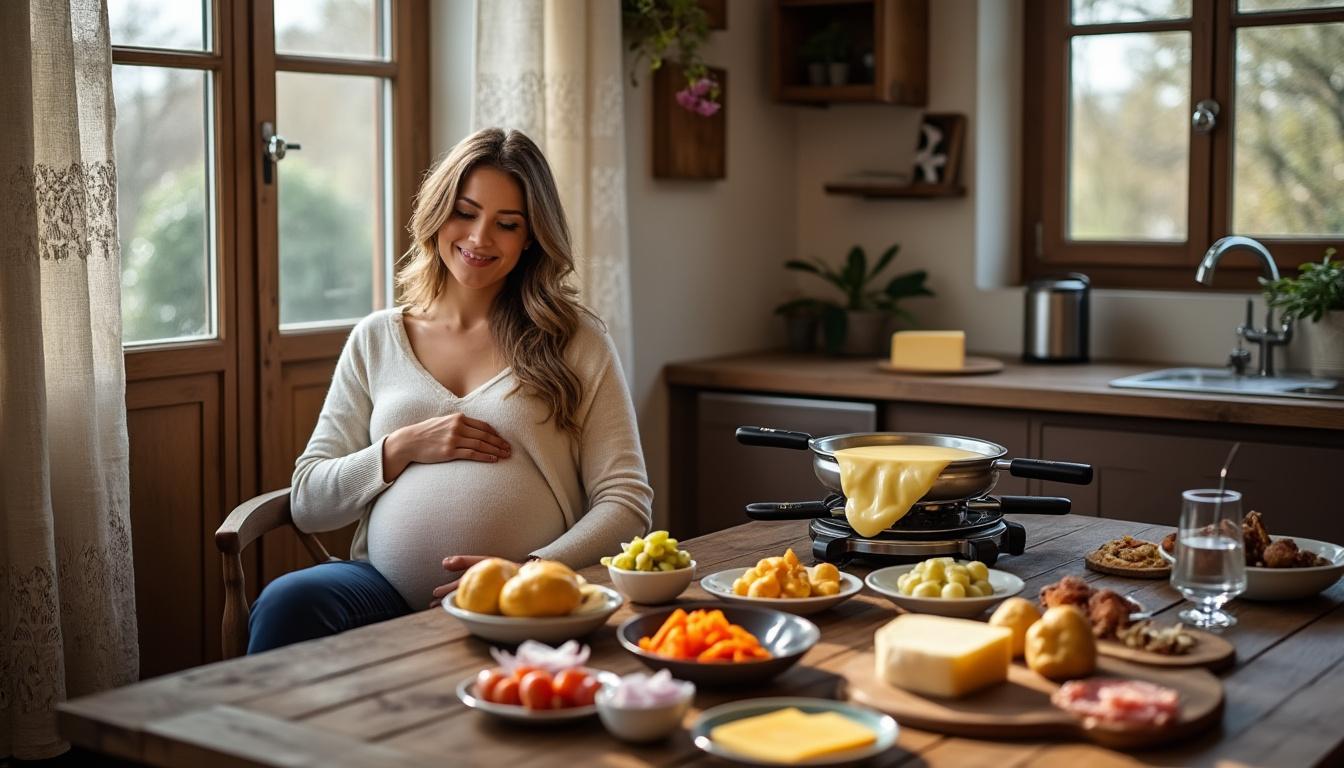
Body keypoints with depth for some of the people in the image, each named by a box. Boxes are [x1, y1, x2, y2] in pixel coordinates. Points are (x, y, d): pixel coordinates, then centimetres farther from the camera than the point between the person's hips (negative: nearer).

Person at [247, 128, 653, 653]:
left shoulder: (578, 342, 9)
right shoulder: (376, 340, 16)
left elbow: (626, 501, 2)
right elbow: (307, 503, 13)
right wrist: (402, 448, -4)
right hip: (384, 591, 4)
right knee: (287, 602, -30)